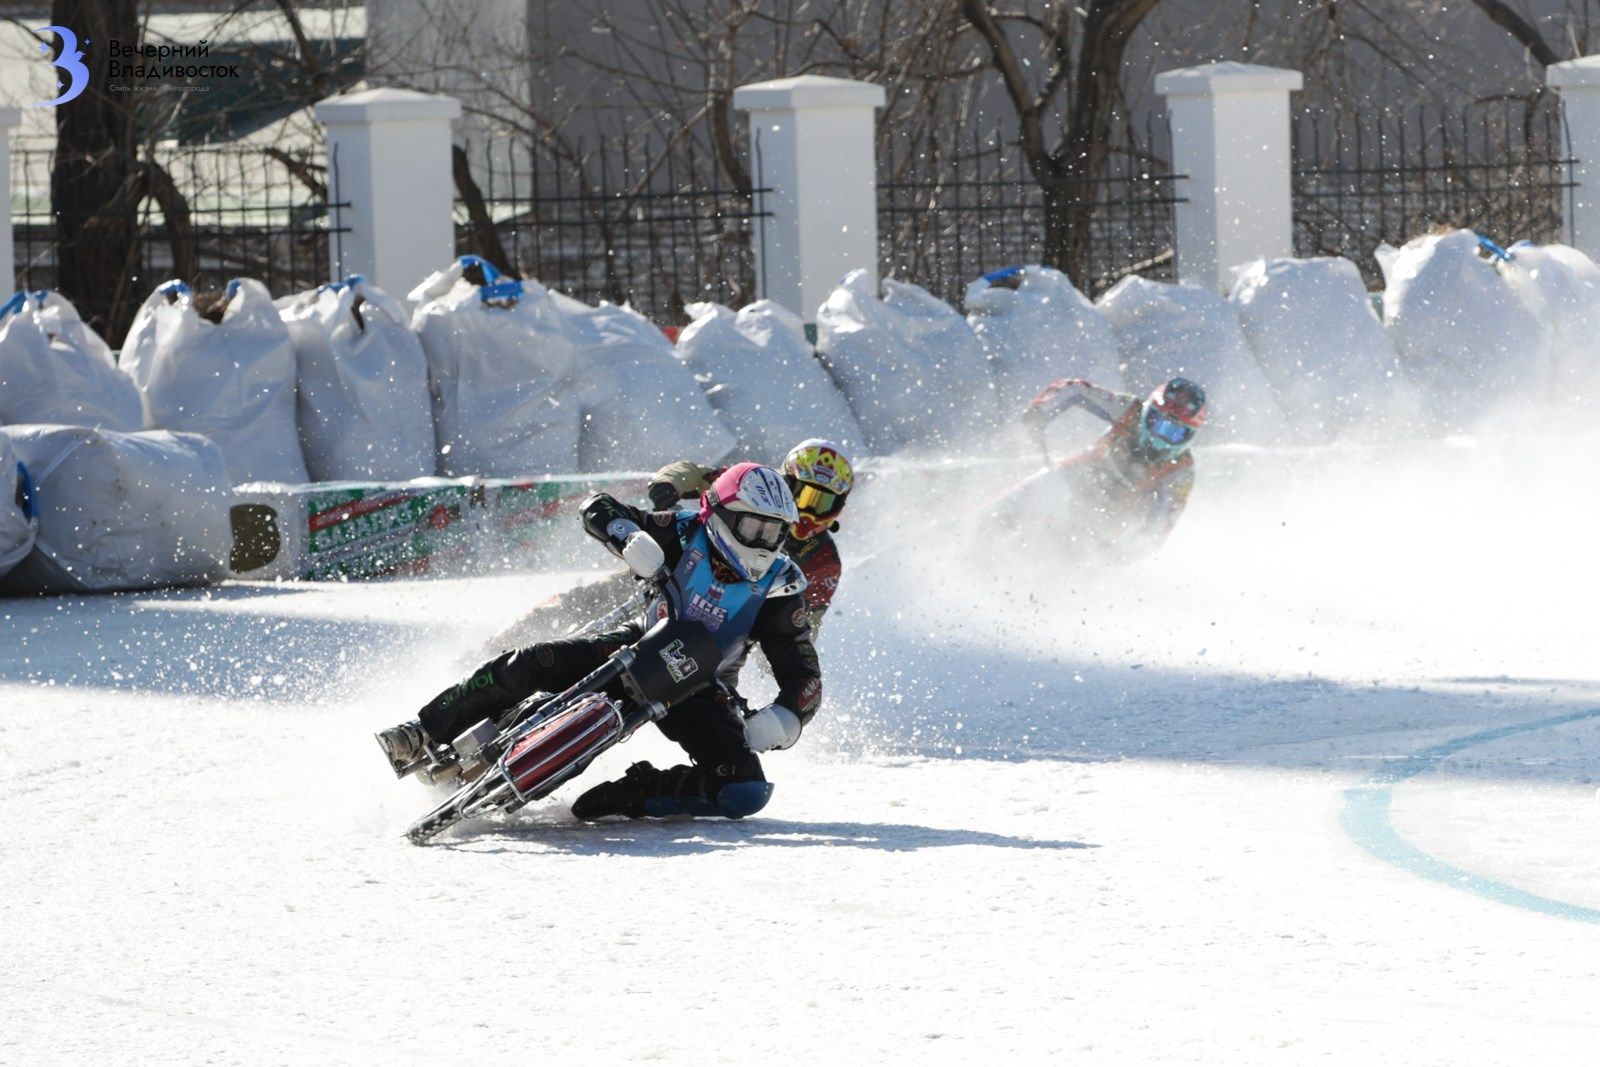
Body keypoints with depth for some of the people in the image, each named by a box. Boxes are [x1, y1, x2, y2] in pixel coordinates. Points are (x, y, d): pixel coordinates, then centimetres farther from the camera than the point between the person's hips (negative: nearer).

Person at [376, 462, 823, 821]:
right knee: (533, 664, -24)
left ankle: (625, 798, -18)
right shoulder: (688, 534, -10)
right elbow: (598, 508, -10)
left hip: (699, 689, 0)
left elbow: (804, 675, -11)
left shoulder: (779, 590, -11)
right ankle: (424, 733, -12)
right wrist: (631, 537, -32)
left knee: (747, 793, -25)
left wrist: (785, 718, -32)